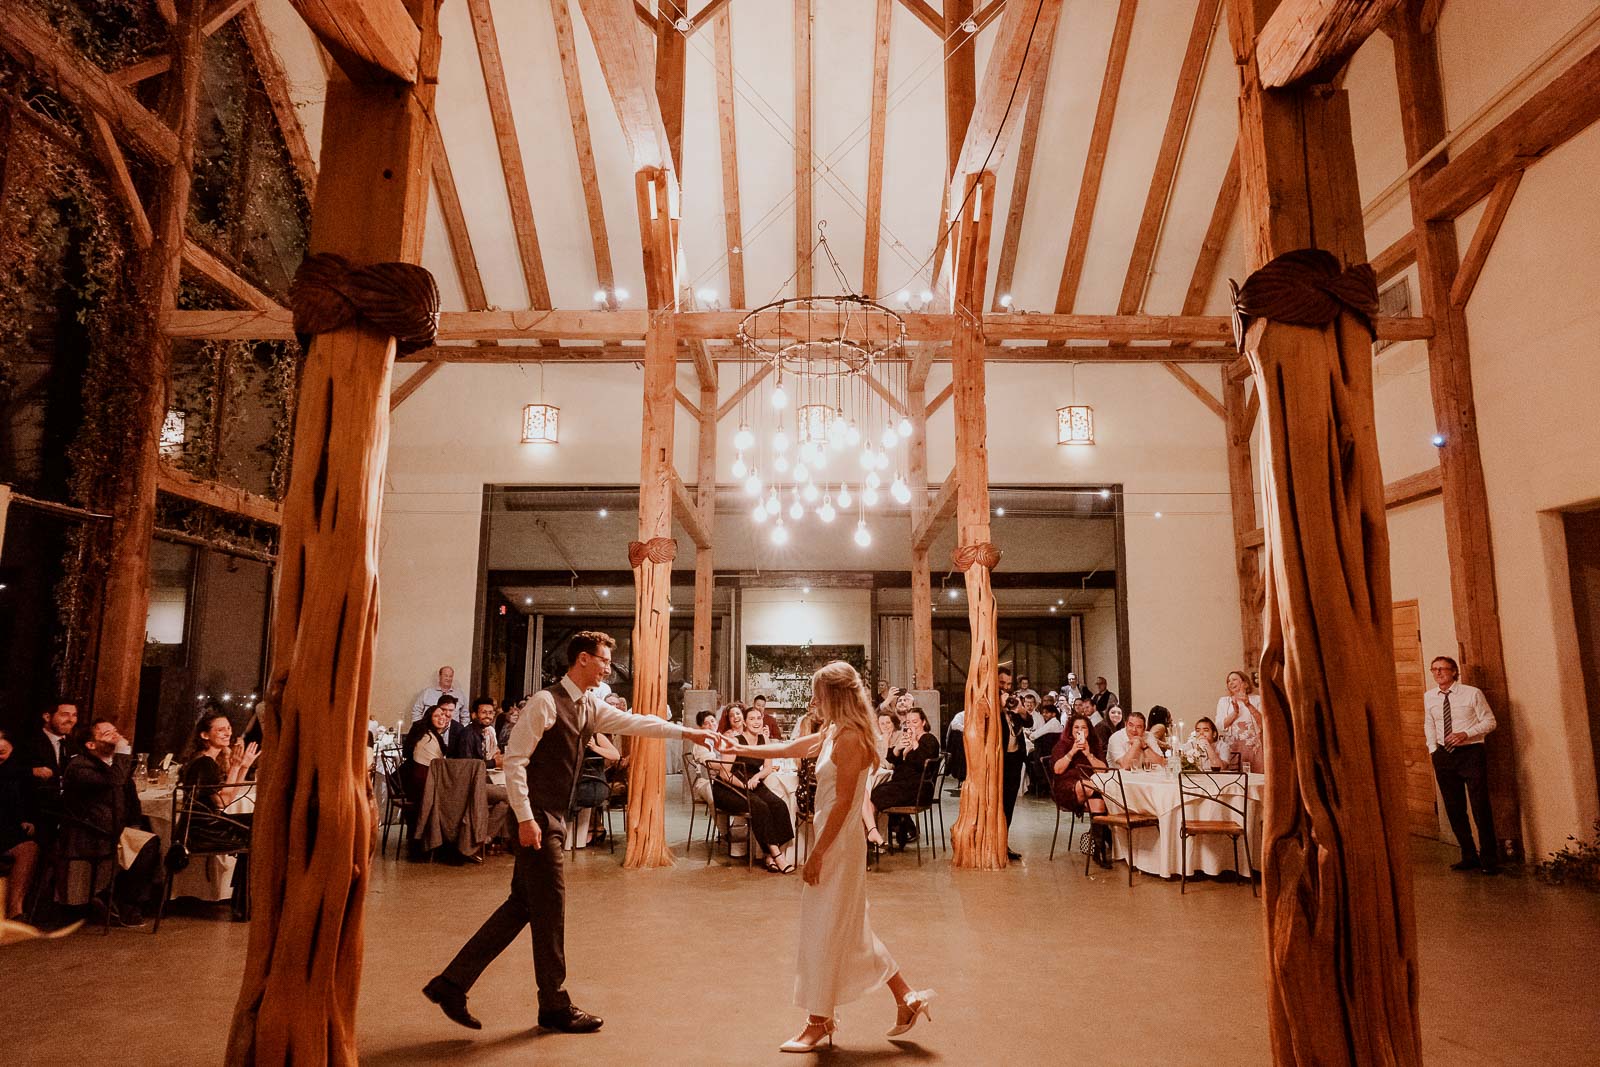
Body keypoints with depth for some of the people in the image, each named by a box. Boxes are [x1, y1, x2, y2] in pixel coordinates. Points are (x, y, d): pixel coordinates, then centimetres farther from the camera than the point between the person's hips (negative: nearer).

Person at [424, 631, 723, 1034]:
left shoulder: (590, 707, 10)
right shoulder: (546, 701, -15)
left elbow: (634, 722, 8)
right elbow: (514, 759, -17)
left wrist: (686, 733, 1)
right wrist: (525, 818, -20)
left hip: (554, 819, 9)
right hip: (536, 819, -9)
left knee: (523, 905, 14)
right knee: (551, 907, 1)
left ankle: (451, 984, 23)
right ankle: (555, 1006, 17)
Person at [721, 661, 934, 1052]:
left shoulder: (850, 739, -19)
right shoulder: (834, 733, 9)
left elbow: (843, 803, -21)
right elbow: (791, 748, 20)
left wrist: (818, 853, -19)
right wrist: (742, 750, 22)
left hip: (840, 844, -10)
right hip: (836, 842, 10)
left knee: (824, 932, 2)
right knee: (851, 931, 17)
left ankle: (818, 1023, 16)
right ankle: (907, 999, 26)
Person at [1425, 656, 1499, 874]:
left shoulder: (1472, 693, -6)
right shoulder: (1429, 697, 7)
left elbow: (1489, 721, -2)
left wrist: (1466, 734, -16)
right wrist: (1432, 749, 9)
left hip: (1471, 753, -4)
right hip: (1443, 756, 4)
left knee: (1480, 807, -3)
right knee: (1454, 809, 10)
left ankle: (1489, 860, 10)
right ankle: (1469, 856, 23)